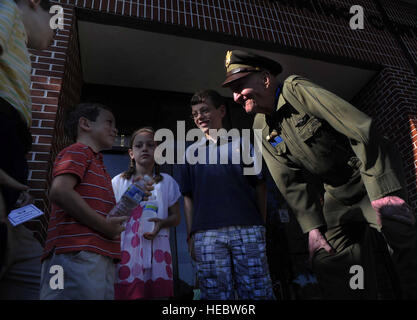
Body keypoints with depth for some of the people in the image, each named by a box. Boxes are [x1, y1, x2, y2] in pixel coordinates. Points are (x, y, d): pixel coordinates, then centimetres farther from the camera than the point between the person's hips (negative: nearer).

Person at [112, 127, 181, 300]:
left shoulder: (167, 182, 11)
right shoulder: (119, 182, 11)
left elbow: (176, 217, 12)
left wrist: (162, 223, -9)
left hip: (157, 251, 1)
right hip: (126, 250, 0)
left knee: (159, 293, -6)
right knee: (125, 293, -7)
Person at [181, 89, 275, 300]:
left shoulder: (240, 143, 12)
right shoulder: (191, 152, 17)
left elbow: (260, 186, 9)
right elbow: (188, 197, 15)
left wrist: (261, 225, 2)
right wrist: (191, 236, 7)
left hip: (247, 229, -1)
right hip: (206, 235, 2)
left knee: (258, 292, -1)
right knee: (216, 294, 3)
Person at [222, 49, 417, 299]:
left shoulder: (297, 89, -19)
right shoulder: (262, 129, -1)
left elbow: (361, 129, -25)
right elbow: (291, 181, -3)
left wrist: (382, 193, -28)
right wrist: (313, 226, -12)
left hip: (380, 182, -5)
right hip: (338, 194, 6)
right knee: (330, 265, 2)